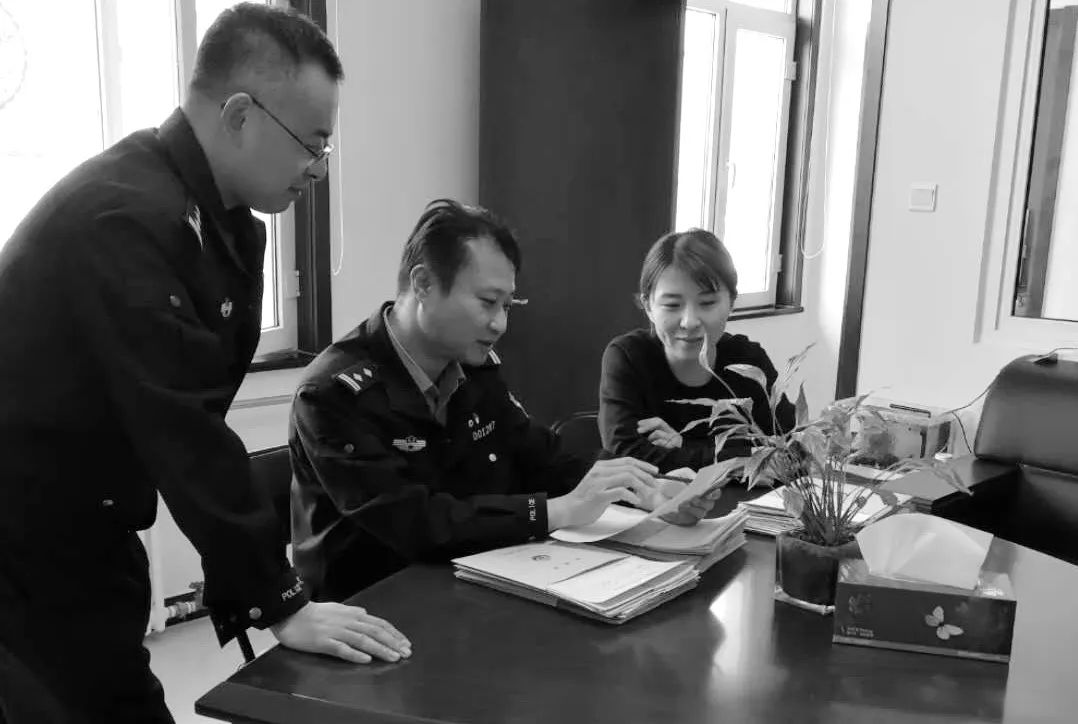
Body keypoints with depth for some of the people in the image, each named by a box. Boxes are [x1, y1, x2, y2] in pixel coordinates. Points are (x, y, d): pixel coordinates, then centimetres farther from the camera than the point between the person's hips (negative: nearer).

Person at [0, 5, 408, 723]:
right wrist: (280, 603, -25)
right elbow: (183, 431, -30)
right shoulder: (124, 216, -27)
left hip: (82, 535, 8)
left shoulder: (228, 222, 2)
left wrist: (255, 572, -1)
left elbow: (196, 414, 2)